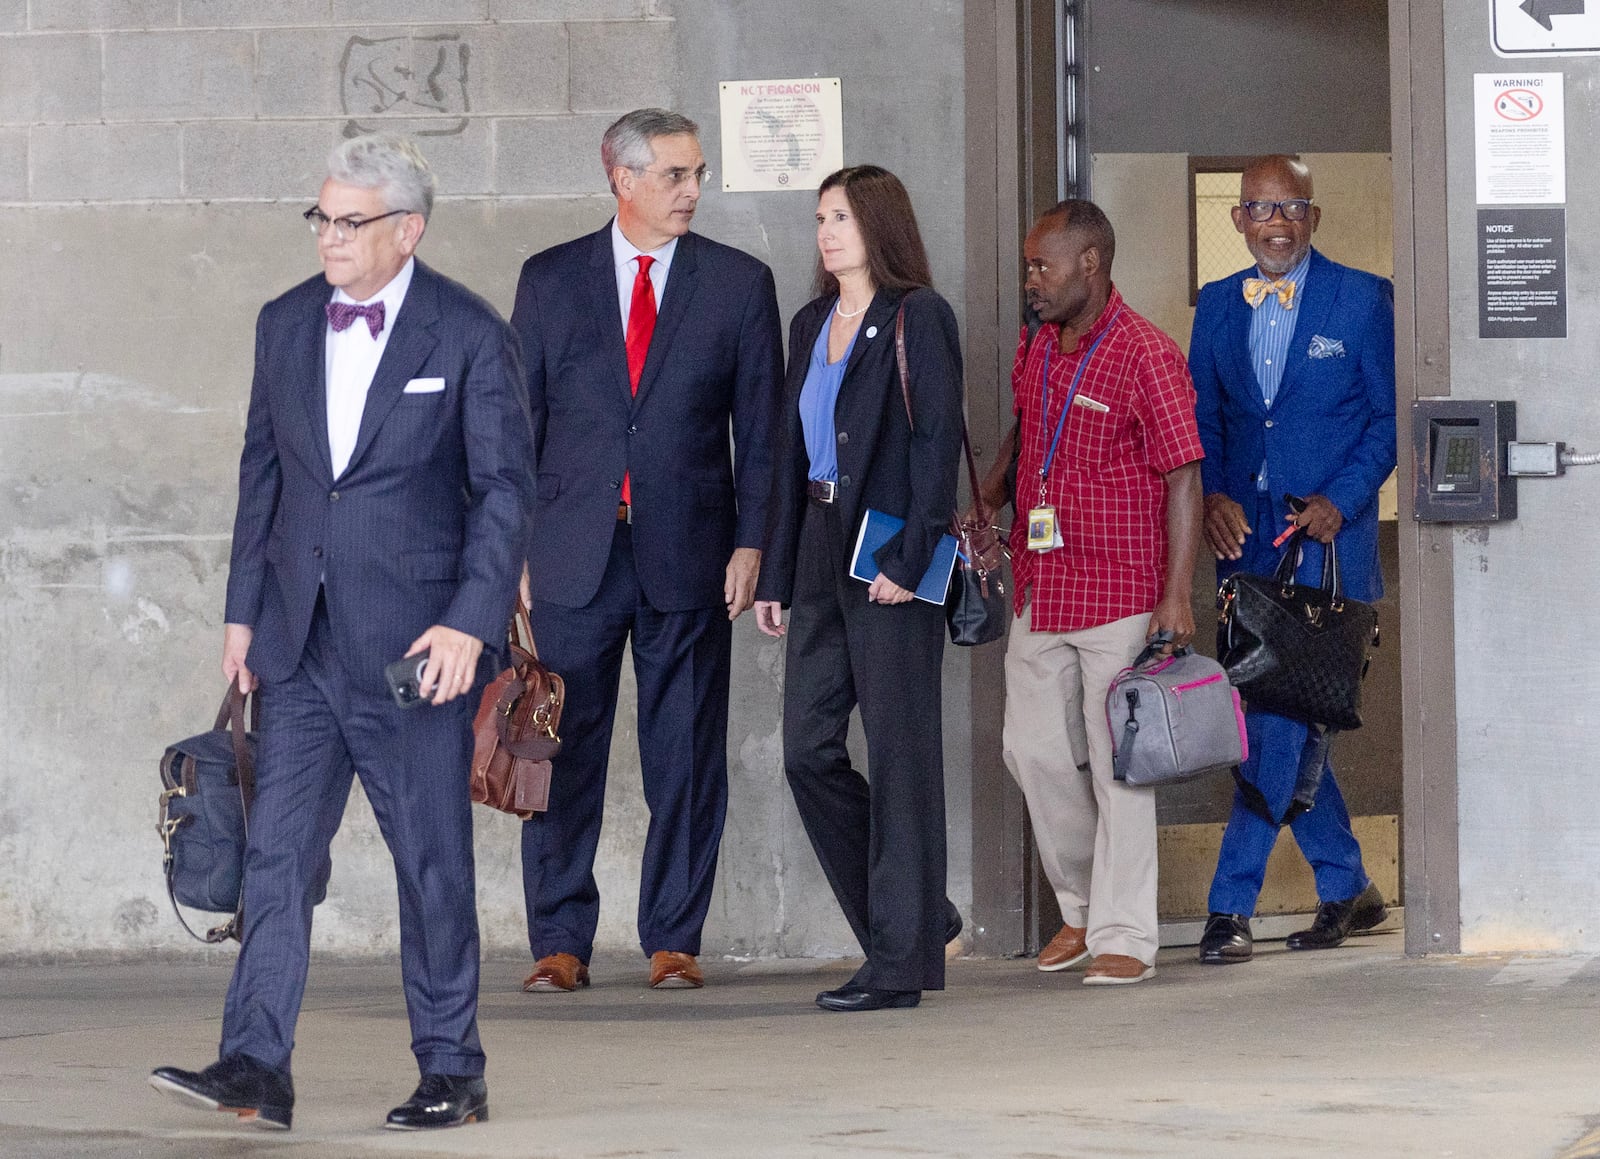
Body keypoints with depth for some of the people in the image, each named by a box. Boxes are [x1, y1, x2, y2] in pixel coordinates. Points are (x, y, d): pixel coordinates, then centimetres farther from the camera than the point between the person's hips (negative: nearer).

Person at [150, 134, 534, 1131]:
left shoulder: (469, 335, -5)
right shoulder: (286, 325, 9)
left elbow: (506, 487, -6)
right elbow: (262, 472, 16)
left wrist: (469, 622, -15)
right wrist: (243, 611, 11)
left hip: (415, 638, -4)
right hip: (302, 635, 4)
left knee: (433, 857, 2)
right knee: (279, 850, -3)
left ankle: (453, 1073, 11)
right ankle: (256, 1068, -5)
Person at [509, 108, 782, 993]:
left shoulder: (739, 284, 6)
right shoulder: (550, 280, 7)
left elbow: (762, 428, 6)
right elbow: (519, 420, 9)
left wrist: (750, 543, -3)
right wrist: (512, 544, 2)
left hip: (689, 555, 0)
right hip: (574, 553, 0)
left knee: (686, 758, 2)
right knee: (563, 753, 0)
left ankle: (674, 940, 10)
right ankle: (559, 943, 6)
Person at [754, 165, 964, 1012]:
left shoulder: (917, 319, -6)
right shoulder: (811, 324, 16)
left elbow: (937, 442, -12)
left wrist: (909, 559, -20)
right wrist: (775, 572, 14)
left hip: (889, 554, -8)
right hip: (820, 551, 8)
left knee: (898, 751, -3)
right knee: (808, 751, 5)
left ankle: (903, 959, 1)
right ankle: (921, 918, 18)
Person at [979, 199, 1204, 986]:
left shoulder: (1146, 356, -11)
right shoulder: (1035, 351, 11)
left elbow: (1184, 479, -12)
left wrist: (1177, 595, -16)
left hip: (1121, 591, -7)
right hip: (1040, 589, 7)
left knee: (1117, 760, -3)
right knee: (1034, 747, 7)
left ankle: (1123, 935, 4)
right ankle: (1082, 904, 25)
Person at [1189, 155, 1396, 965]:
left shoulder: (1361, 299, -1)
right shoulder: (1217, 306, 11)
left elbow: (1391, 414, 1)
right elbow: (1202, 417, 14)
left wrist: (1340, 500, -11)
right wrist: (1212, 495, -4)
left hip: (1326, 533, -5)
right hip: (1246, 534, 5)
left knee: (1284, 714, -12)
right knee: (1281, 719, 8)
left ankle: (1232, 903, -12)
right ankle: (1345, 888, 21)